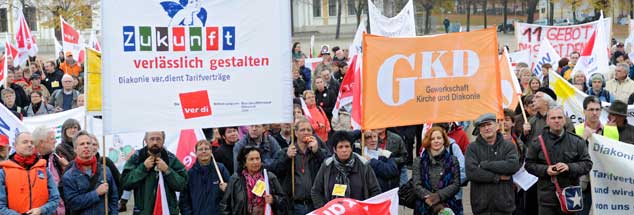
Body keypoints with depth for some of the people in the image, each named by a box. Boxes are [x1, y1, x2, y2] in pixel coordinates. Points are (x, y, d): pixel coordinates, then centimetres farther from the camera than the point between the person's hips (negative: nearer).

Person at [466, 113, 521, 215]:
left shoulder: (508, 146, 7)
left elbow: (513, 165, -12)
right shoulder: (472, 147, 3)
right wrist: (498, 177, -11)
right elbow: (471, 172, -10)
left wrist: (485, 165, -12)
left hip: (503, 203, 1)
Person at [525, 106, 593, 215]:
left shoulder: (577, 141, 5)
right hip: (547, 196, -1)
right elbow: (529, 164, 6)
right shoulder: (538, 141, 3)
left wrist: (569, 167, -13)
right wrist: (545, 170, -11)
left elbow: (587, 164, 4)